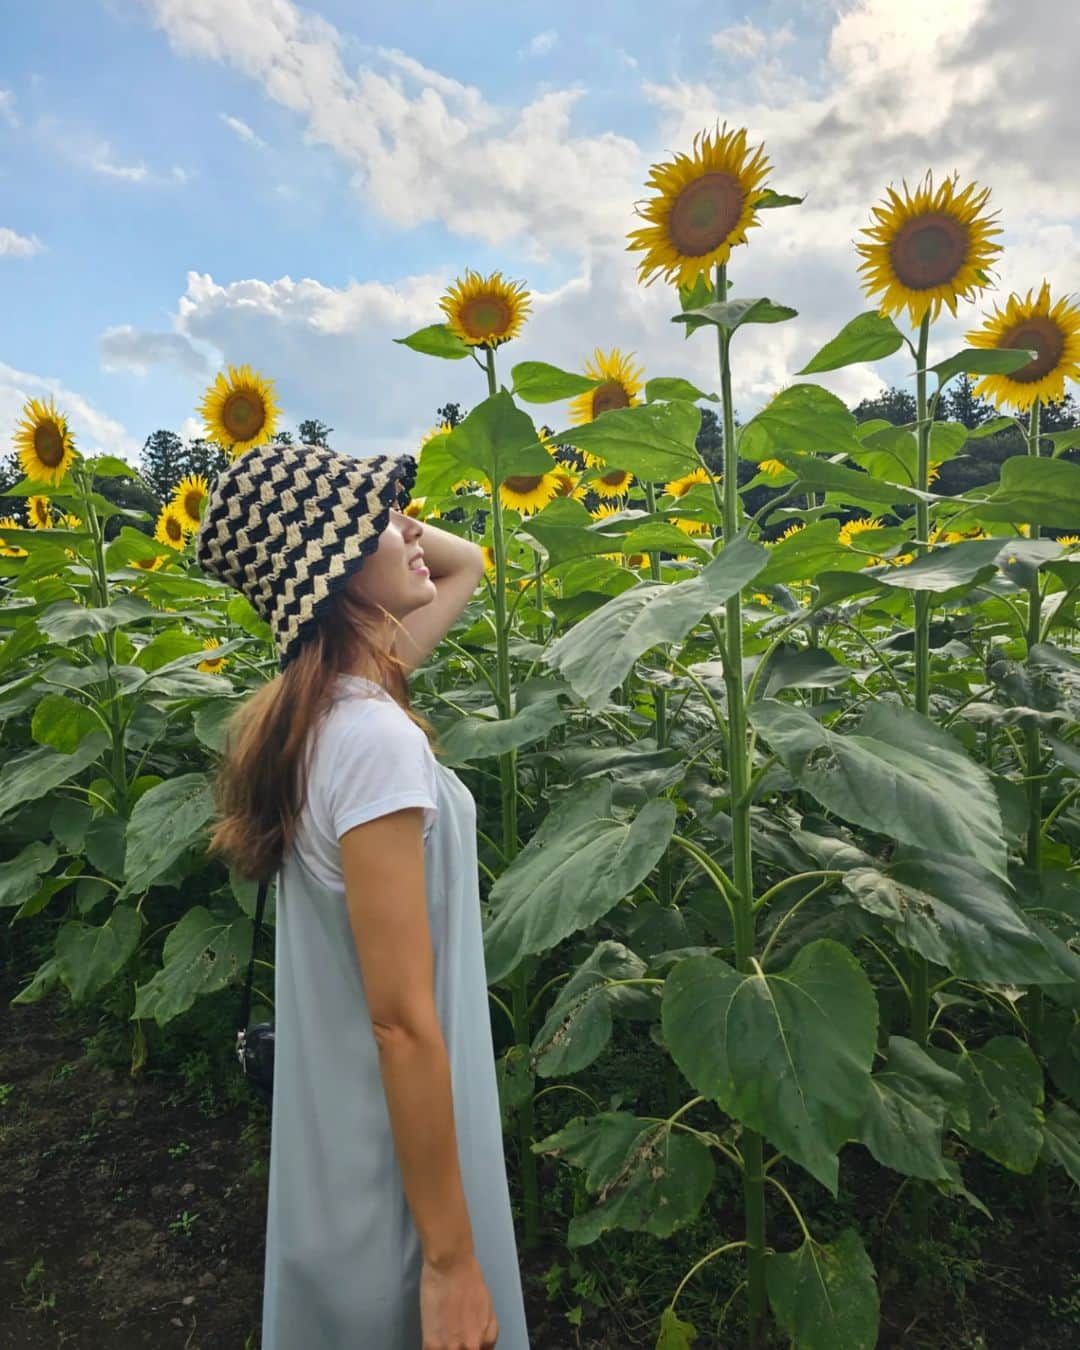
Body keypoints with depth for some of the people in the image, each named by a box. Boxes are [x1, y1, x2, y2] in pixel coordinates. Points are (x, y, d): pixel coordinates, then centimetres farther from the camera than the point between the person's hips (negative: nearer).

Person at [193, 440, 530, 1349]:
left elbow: (468, 565, 12)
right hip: (399, 1167, -8)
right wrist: (451, 1260, -16)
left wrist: (383, 515, -5)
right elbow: (402, 1019, -26)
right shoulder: (374, 738, -29)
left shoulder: (329, 699, -3)